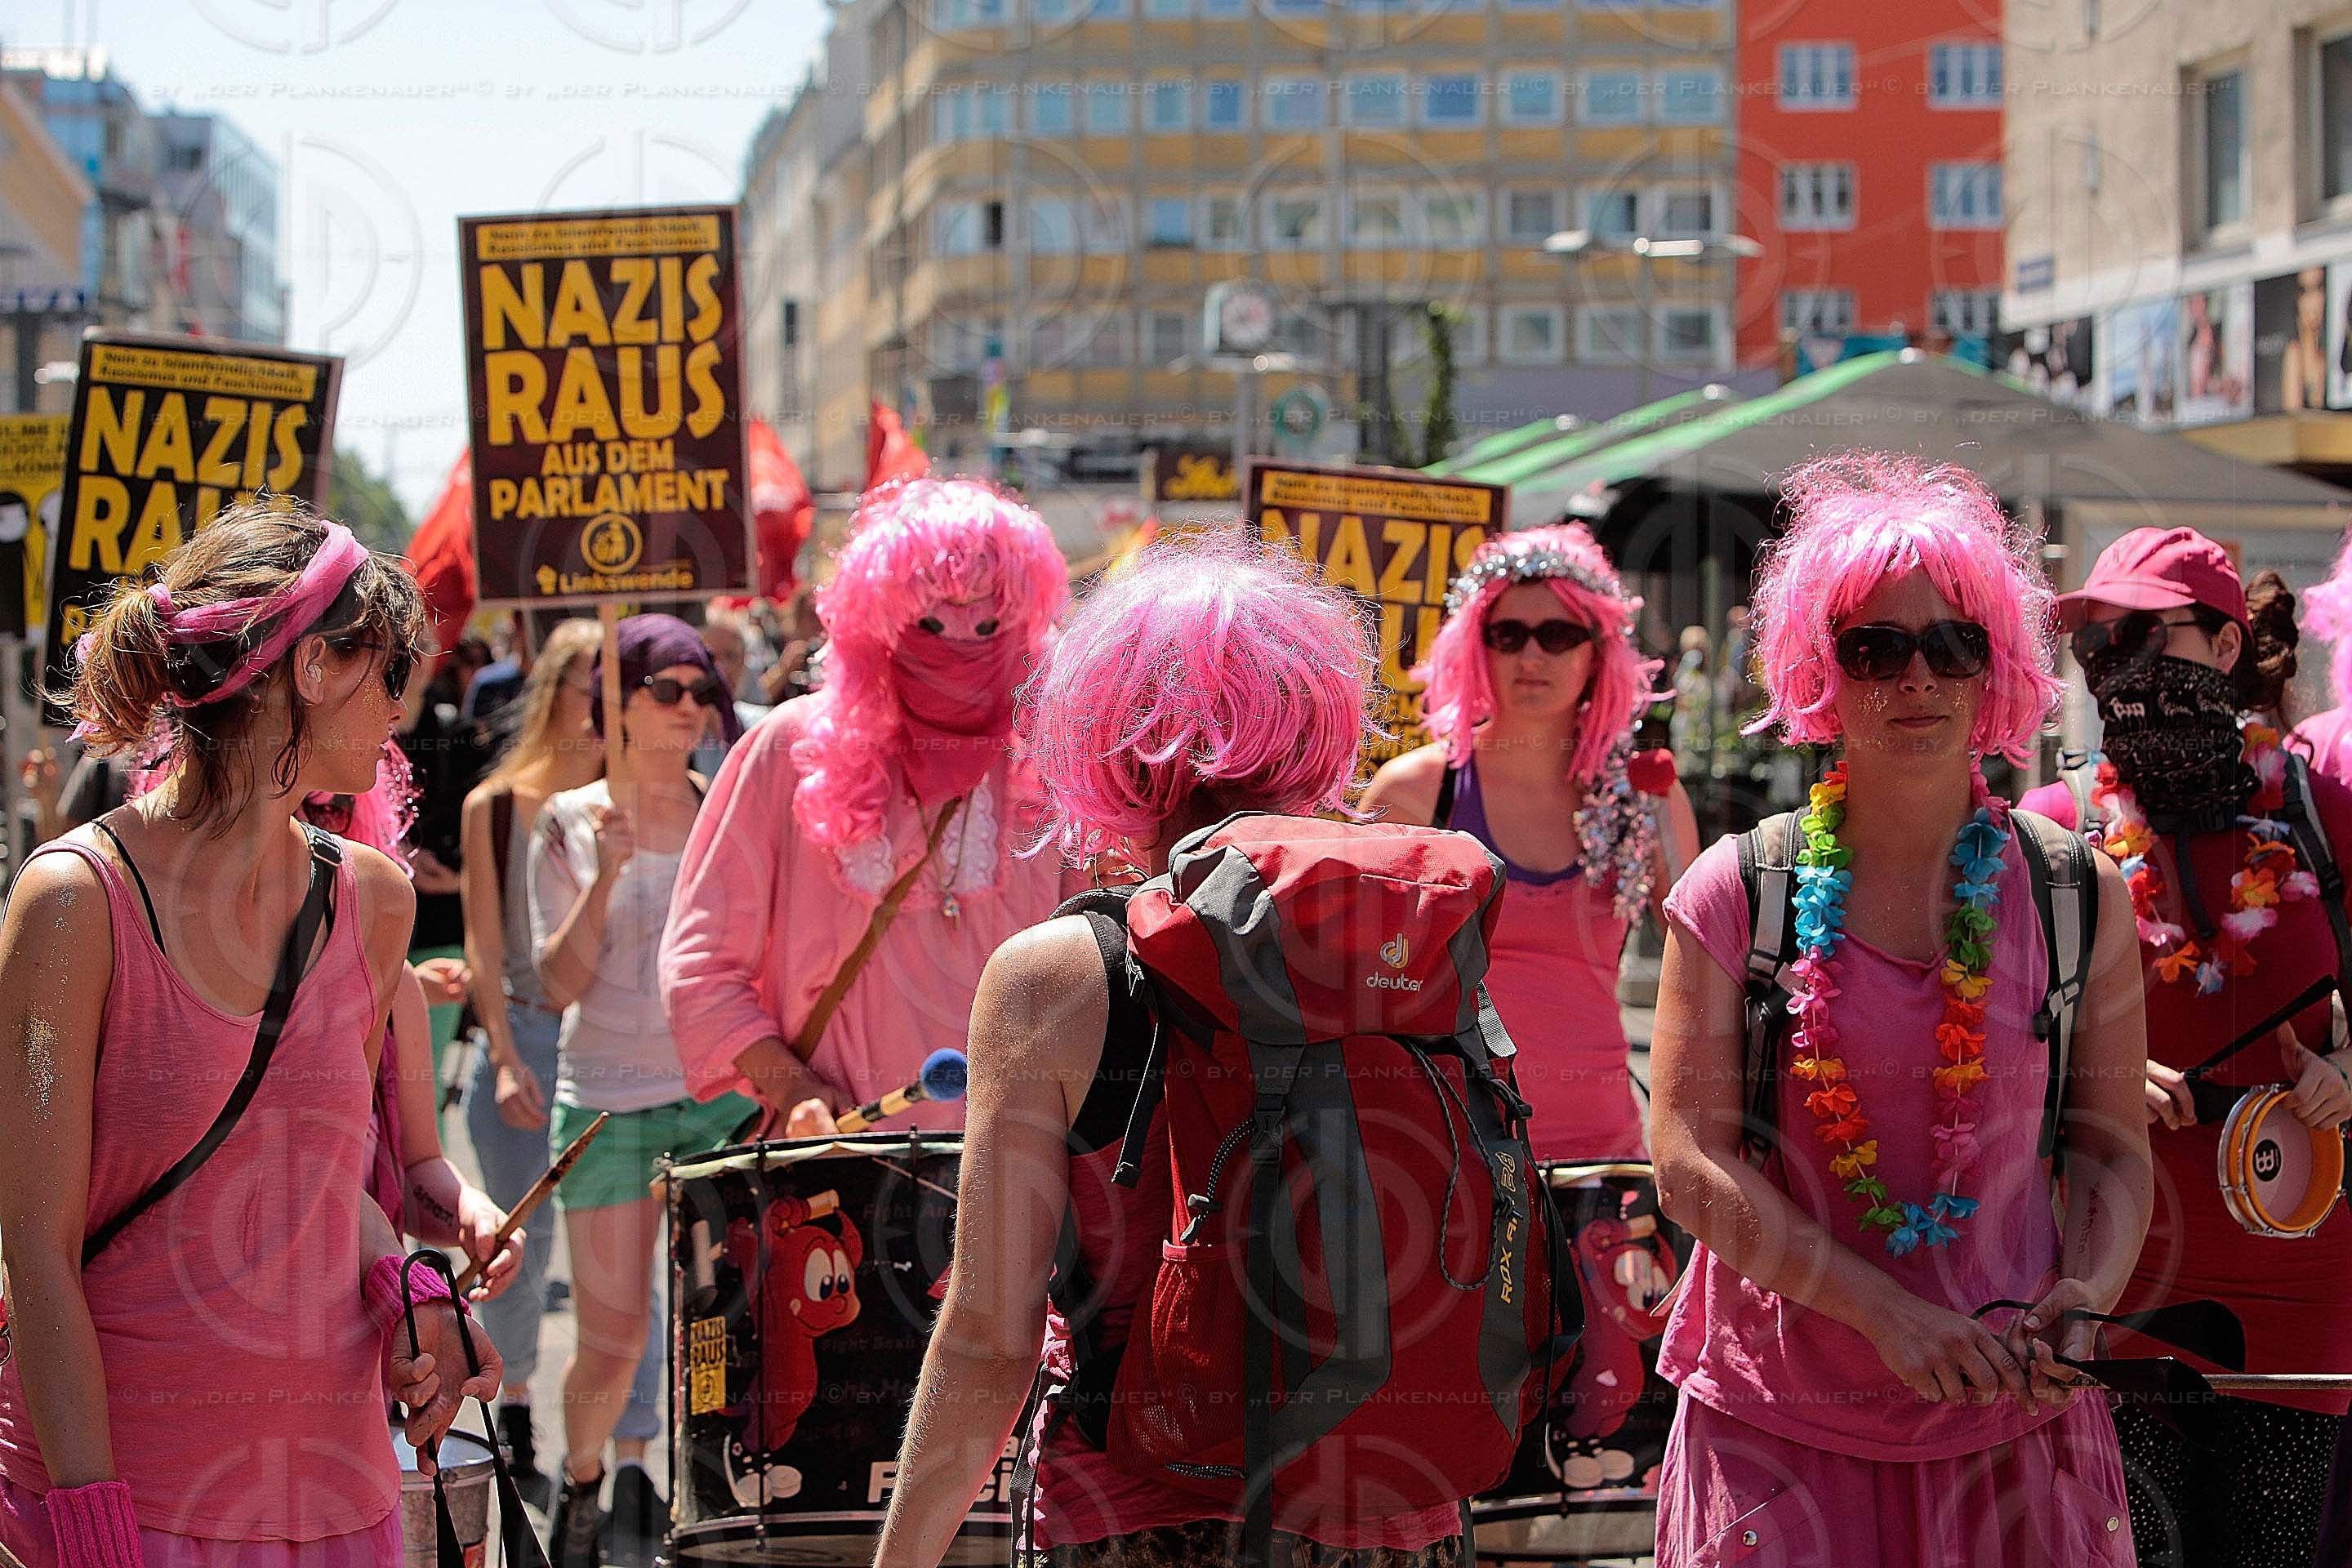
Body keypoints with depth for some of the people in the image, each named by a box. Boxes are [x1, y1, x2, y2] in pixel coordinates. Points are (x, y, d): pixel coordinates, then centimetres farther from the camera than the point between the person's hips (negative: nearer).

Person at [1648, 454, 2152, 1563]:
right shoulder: (1735, 894, -2)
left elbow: (2111, 1141, 7)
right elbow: (1688, 1159, -8)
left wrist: (2084, 1297, -13)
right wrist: (1886, 1312, -17)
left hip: (2013, 1422, 1)